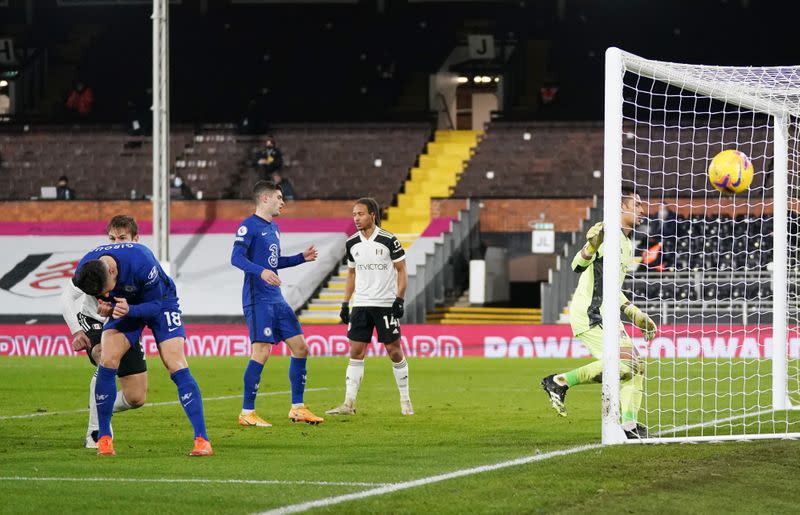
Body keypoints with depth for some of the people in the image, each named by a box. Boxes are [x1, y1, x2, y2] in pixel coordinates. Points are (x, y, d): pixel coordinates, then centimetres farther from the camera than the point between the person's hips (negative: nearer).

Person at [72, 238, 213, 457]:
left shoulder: (142, 264, -38)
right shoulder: (84, 272, -25)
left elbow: (155, 305, -25)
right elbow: (100, 296, -5)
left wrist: (129, 310, -43)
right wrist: (104, 307, -28)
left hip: (161, 300, -3)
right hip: (124, 305, 4)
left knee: (177, 367, -16)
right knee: (107, 361, -17)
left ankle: (202, 440, -15)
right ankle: (104, 439, -5)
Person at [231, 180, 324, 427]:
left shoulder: (273, 228, 19)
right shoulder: (249, 226, -9)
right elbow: (236, 258, -20)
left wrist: (302, 258, 21)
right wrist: (261, 271, -35)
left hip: (276, 299, 9)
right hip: (258, 299, -9)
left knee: (300, 347, 7)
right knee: (262, 351, -14)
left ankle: (297, 408, 16)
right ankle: (247, 413, -6)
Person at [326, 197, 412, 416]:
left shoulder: (388, 240, -7)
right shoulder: (352, 243, 7)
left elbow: (401, 271, -3)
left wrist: (399, 299, -11)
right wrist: (345, 303, 11)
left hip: (386, 304, -4)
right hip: (360, 305, 4)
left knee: (394, 351, -1)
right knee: (356, 353, -2)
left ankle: (405, 401, 12)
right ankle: (349, 404, -3)